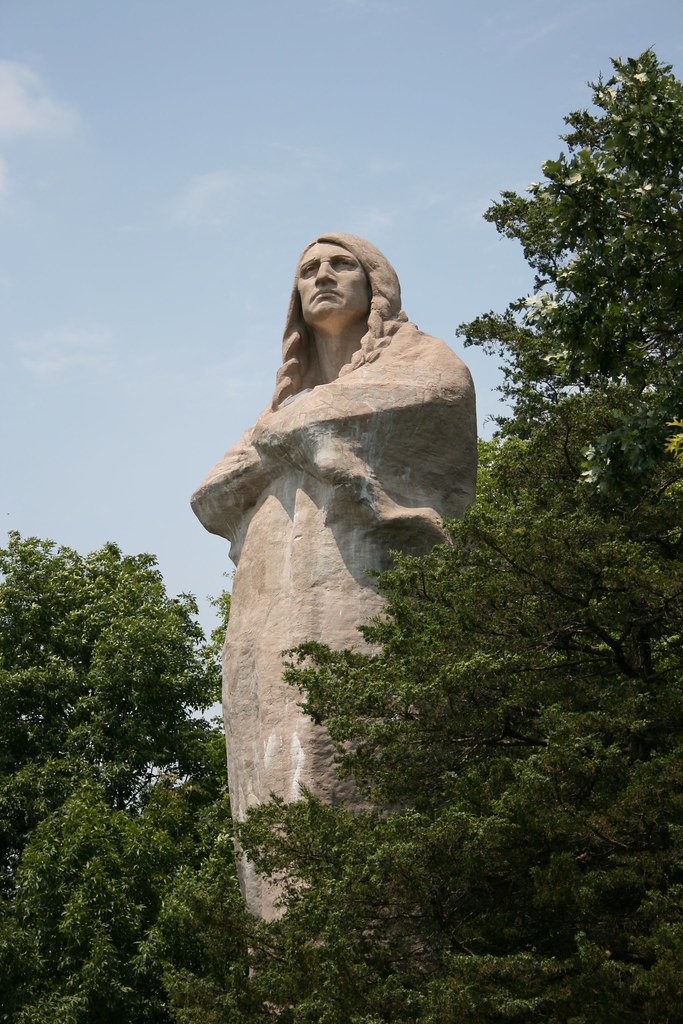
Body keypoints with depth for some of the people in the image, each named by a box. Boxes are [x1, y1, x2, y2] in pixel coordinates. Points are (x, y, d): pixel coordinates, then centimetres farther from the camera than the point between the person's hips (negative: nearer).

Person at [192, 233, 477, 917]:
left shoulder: (430, 367, 17)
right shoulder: (287, 404, 32)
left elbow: (335, 420, -4)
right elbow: (214, 500, 16)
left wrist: (285, 434, 16)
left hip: (371, 605, -5)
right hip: (273, 635, 5)